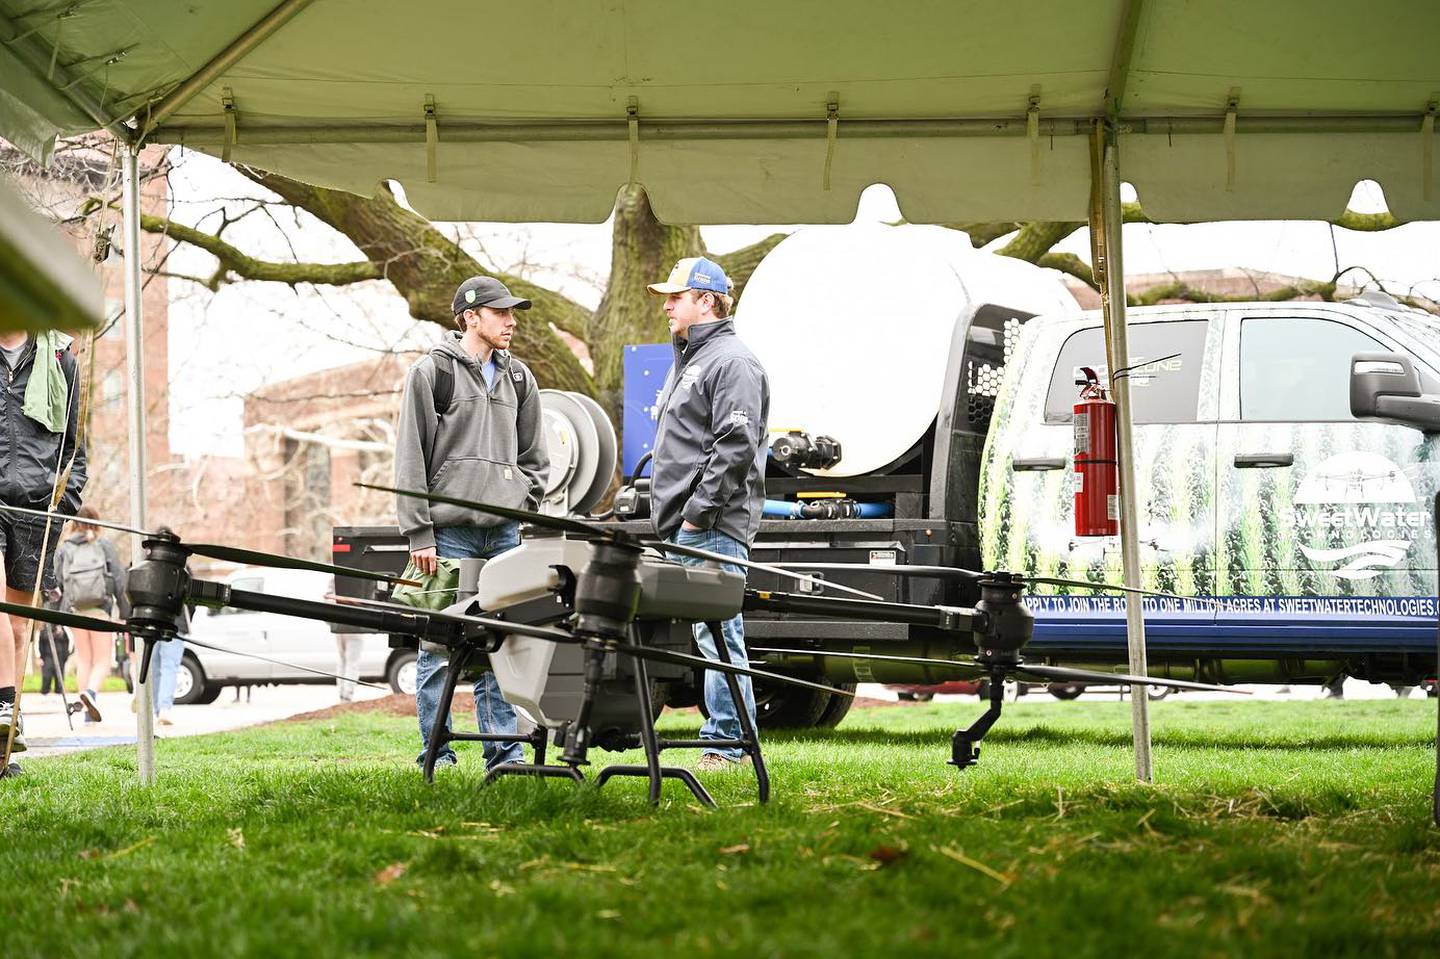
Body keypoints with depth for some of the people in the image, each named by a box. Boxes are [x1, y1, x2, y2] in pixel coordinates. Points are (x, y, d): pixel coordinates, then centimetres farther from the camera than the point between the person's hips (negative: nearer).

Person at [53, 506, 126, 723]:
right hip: (100, 607, -2)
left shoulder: (63, 549, 11)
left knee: (83, 660, 10)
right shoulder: (105, 545, 6)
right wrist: (124, 613, 5)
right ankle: (91, 691, -30)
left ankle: (89, 713, 5)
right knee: (103, 660, 0)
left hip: (74, 608, 2)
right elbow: (119, 580, 1)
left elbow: (57, 583, 5)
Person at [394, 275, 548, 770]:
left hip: (503, 533, 5)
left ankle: (504, 750, 10)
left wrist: (522, 507, 6)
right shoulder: (432, 372, -1)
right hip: (450, 531, -5)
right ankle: (436, 753, 4)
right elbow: (411, 458, -4)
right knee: (440, 647, -2)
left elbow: (533, 457, 22)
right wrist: (419, 533, -9)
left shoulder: (518, 378, 15)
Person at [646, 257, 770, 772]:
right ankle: (729, 739, 13)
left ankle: (727, 745, -9)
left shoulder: (732, 362, -9)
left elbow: (735, 447, -19)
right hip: (684, 528, 10)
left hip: (713, 529, -10)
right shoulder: (687, 361, 23)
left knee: (717, 634, -10)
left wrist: (698, 511, -19)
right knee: (712, 635, 10)